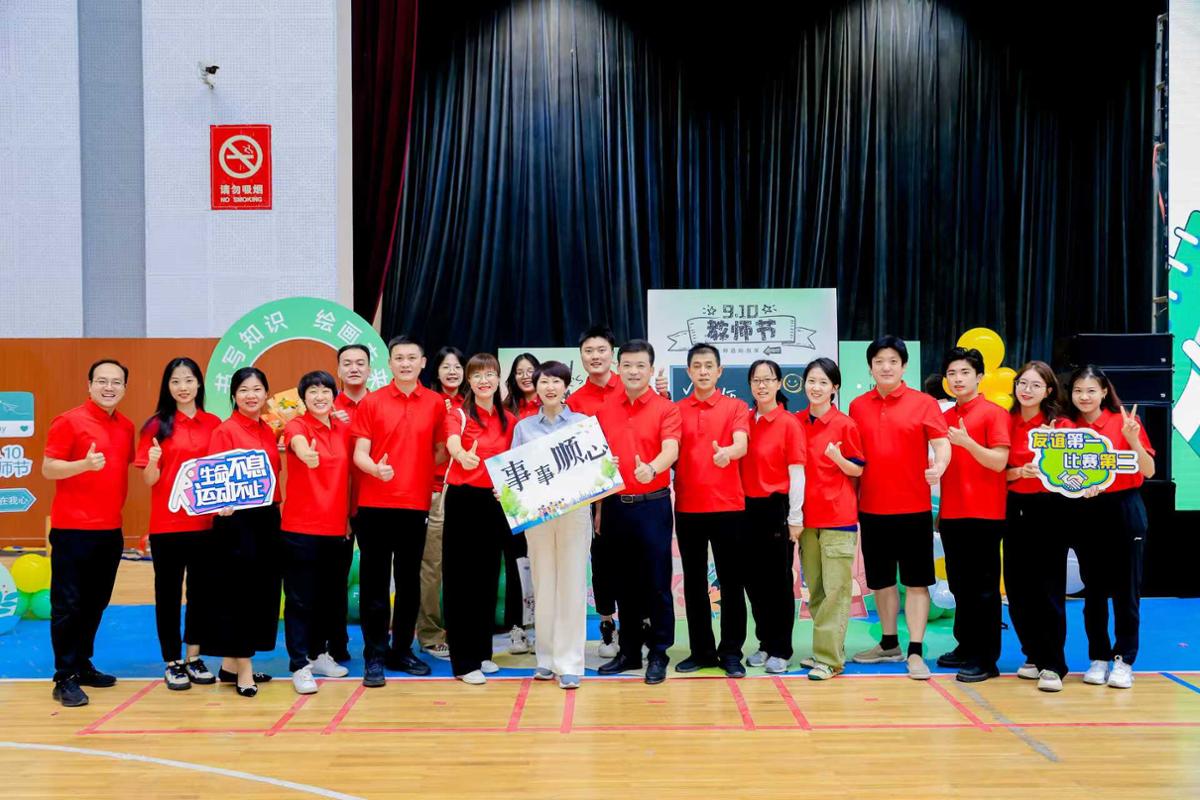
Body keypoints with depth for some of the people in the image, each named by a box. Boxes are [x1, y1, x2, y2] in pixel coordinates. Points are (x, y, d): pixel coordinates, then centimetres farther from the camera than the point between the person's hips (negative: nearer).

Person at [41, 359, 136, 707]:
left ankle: (82, 665, 26)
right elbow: (48, 469, -11)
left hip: (110, 530, 6)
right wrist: (84, 464, -27)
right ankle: (64, 678, 5)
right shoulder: (69, 421, -8)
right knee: (68, 605, -1)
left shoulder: (127, 427, 10)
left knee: (96, 602, 13)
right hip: (72, 529, -6)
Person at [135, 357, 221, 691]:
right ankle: (172, 662, 17)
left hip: (205, 522, 3)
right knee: (168, 591, 6)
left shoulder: (214, 424, 5)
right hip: (166, 523, -2)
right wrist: (153, 462, -23)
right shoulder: (157, 426, -2)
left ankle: (194, 658, 24)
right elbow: (149, 480, -3)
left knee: (203, 589, 10)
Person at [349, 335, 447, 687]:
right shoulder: (371, 402, 1)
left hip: (416, 503, 2)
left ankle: (402, 650, 22)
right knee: (374, 581, 1)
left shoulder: (436, 403, 5)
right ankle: (375, 655, 9)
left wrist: (427, 477, -5)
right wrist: (376, 469, -22)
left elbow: (440, 450, 12)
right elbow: (360, 452, -3)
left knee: (409, 580, 10)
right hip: (375, 503, -2)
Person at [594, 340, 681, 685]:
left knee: (656, 581, 1)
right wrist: (597, 505, 6)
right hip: (614, 504, 4)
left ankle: (659, 653, 11)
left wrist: (652, 469, -39)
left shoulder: (666, 409, -3)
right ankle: (629, 650, 23)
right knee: (624, 581, 12)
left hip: (652, 504, -4)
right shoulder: (604, 409, 8)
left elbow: (671, 449, -18)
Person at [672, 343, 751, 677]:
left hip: (728, 506, -2)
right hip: (687, 508, 2)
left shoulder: (736, 407, 1)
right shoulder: (676, 410, 8)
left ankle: (731, 652, 12)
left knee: (731, 581, 2)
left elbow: (742, 444, -15)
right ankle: (702, 650, 19)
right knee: (694, 582, 9)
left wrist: (727, 452, -35)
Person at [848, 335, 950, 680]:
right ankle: (889, 644, 28)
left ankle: (915, 652, 7)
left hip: (913, 508, -3)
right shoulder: (858, 406, 6)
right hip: (872, 508, 4)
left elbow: (942, 443, -12)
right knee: (880, 580, 14)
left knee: (916, 581, 0)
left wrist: (940, 464, -34)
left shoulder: (924, 403, -3)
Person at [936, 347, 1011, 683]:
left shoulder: (994, 413, -5)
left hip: (983, 515, -6)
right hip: (952, 515, 6)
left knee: (983, 588, -1)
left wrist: (967, 442, -24)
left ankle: (987, 659, 5)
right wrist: (940, 509, 13)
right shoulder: (945, 418, 13)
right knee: (960, 585, 13)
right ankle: (966, 647, 24)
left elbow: (999, 461, -11)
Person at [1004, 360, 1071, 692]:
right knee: (1017, 587, 7)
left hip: (1049, 509, -4)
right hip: (1015, 509, 4)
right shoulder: (1006, 424, 6)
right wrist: (1021, 472, -14)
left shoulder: (1061, 426, -3)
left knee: (1049, 589, -4)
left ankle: (1053, 665, 3)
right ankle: (1034, 655, 23)